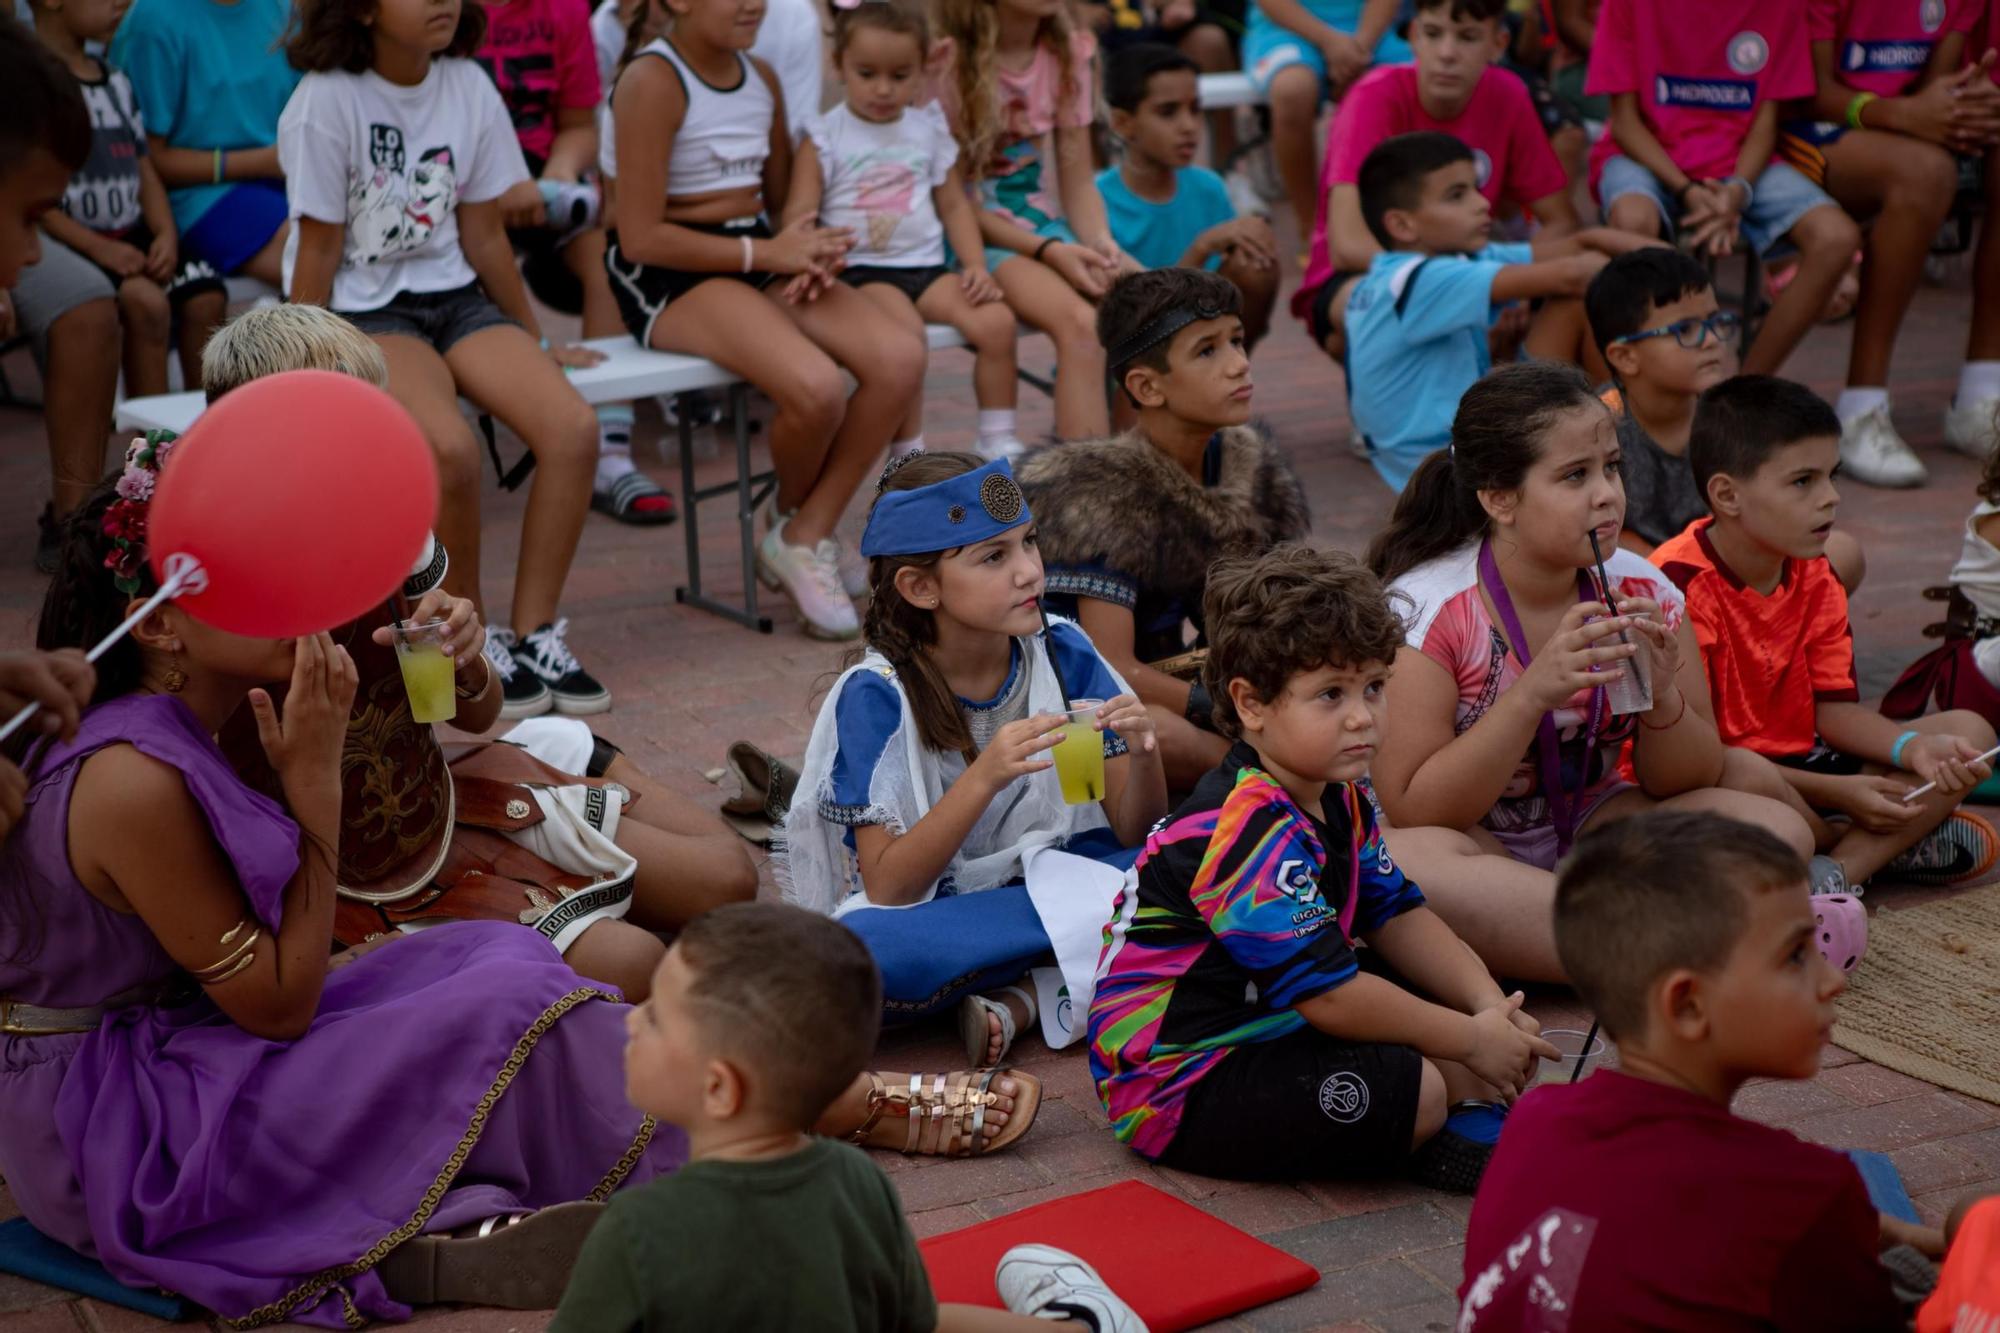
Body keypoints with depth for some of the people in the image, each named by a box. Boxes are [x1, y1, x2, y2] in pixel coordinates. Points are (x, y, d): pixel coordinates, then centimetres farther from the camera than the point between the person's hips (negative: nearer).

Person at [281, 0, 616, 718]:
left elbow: (483, 236, 11)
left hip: (453, 296, 5)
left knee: (574, 427, -20)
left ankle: (534, 634, -7)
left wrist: (533, 343, 16)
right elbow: (319, 251, -9)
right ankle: (468, 646, -10)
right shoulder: (328, 100, -11)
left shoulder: (470, 89, 3)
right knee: (452, 448, -32)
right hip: (362, 310, -5)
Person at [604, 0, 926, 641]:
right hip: (667, 275, -7)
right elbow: (641, 237, -15)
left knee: (900, 359, -18)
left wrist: (811, 251, -4)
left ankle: (805, 539, -6)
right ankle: (790, 513, 5)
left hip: (761, 257, 7)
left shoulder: (762, 78, 11)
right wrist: (768, 253, -14)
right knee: (817, 387, -31)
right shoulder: (652, 80, -11)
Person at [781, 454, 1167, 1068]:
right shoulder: (877, 696, -14)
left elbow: (1138, 835, -2)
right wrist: (985, 776, -32)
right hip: (928, 915, -3)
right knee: (863, 950, -37)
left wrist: (1143, 755, -24)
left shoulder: (1064, 655, -4)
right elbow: (887, 888, -20)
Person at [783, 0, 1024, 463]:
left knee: (997, 320, -19)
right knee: (906, 333, -34)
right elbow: (799, 214, -5)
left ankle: (999, 445, -5)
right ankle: (906, 457, -20)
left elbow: (955, 204, 16)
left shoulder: (930, 130, 14)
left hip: (927, 265, 5)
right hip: (861, 271, -4)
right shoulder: (823, 138, 2)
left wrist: (976, 267, 2)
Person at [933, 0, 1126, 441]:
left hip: (1046, 224, 6)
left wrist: (1100, 241, -14)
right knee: (1081, 324, -32)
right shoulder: (947, 60, -12)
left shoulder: (1069, 53, 6)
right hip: (974, 235, -6)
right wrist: (1047, 251, -20)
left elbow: (1078, 180, 7)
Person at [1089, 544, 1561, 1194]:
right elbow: (1332, 995, -27)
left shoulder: (1341, 798, 5)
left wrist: (1492, 1007, -3)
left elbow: (1396, 914, 13)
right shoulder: (1247, 831, -27)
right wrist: (1473, 1040, -17)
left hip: (1266, 1028, 10)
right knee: (1415, 1089, -27)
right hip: (1177, 1086, -10)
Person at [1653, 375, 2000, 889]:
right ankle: (1890, 846, -11)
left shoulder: (1815, 576, 4)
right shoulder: (1680, 584, -22)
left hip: (1796, 763, 8)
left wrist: (1915, 749, -17)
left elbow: (1835, 708, 4)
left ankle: (1837, 871, -21)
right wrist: (1838, 793, -22)